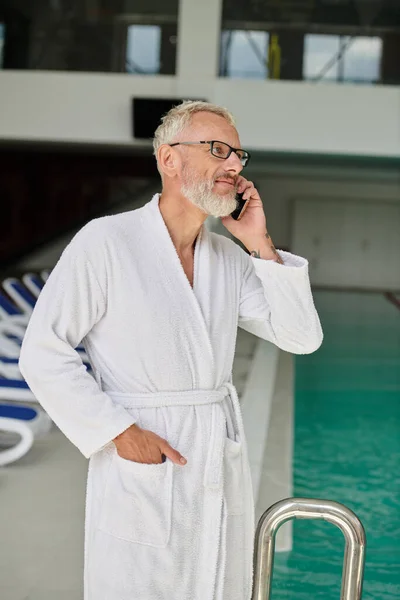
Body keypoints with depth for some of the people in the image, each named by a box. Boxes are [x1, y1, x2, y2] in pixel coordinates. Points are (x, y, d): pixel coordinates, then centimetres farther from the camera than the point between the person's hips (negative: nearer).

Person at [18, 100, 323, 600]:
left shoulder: (230, 258, 7)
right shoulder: (106, 241, -10)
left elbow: (302, 338, 3)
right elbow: (42, 353, -11)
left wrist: (260, 245, -4)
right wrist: (119, 432, -16)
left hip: (222, 465, 6)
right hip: (143, 465, -5)